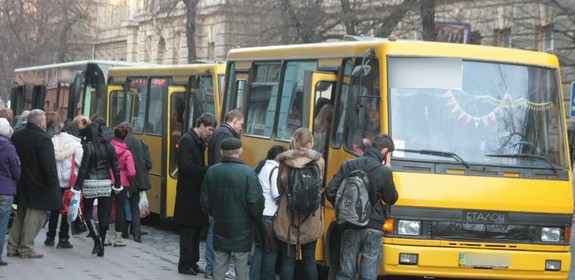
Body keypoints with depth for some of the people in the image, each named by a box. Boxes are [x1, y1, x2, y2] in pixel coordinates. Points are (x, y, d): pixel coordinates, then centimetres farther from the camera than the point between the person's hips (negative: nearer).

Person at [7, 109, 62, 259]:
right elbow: (49, 166, -21)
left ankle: (12, 247, 17)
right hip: (38, 185, -7)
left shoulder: (16, 136, 6)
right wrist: (52, 183, -11)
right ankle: (26, 248, -1)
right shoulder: (43, 139, -18)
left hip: (20, 183, 8)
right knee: (34, 217, -1)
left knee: (20, 215, 16)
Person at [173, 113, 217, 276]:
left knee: (196, 231, 12)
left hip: (198, 194, 9)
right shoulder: (187, 140, -14)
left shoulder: (201, 142, 14)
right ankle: (185, 265, 4)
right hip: (188, 195, -9)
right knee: (188, 231, -3)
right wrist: (208, 171, -20)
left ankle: (193, 263, 18)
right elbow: (187, 166, -23)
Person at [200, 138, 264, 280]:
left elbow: (205, 201, 2)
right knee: (241, 265, 4)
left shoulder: (212, 171, -5)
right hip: (241, 228, -3)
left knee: (219, 263, 12)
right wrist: (256, 218, 2)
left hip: (220, 227, 3)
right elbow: (256, 202, -18)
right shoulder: (247, 172, -16)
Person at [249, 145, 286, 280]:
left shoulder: (259, 168, 13)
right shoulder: (275, 170, -12)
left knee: (259, 247, 15)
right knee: (271, 250, 2)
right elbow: (277, 195, -18)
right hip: (270, 215, -8)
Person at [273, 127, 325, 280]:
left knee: (288, 259, 6)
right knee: (309, 260, 11)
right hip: (310, 220, 0)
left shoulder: (285, 162, -6)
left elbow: (280, 187, 0)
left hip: (287, 218, 0)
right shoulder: (318, 162, -6)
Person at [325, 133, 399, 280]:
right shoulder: (384, 172, -8)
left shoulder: (348, 166, 4)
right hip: (373, 229, -3)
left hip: (349, 228, 3)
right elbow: (391, 199, 5)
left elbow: (330, 192, 1)